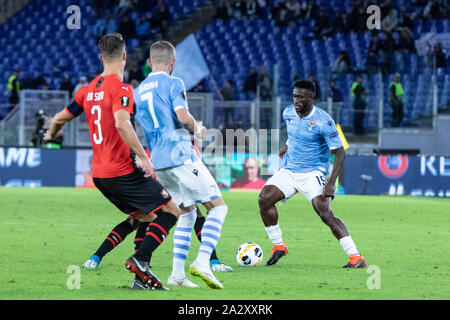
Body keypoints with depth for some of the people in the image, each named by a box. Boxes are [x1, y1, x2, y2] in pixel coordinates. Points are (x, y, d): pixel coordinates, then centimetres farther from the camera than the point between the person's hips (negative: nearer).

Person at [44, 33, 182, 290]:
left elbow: (60, 118, 18)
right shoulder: (121, 88, -12)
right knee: (172, 212, -3)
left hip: (99, 174, 8)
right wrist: (143, 156, -29)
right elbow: (121, 123, -29)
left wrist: (52, 134, 40)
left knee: (142, 216, 19)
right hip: (123, 171, -8)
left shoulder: (88, 90, 10)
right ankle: (140, 260, -19)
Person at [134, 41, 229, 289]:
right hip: (180, 156, -7)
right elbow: (183, 117, -19)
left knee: (187, 213, 17)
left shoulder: (138, 91, 16)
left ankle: (177, 273, 6)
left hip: (157, 163, 7)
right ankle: (202, 262, -18)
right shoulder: (173, 84, -5)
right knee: (218, 207, -1)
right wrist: (197, 129, 2)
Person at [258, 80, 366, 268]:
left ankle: (355, 256, -20)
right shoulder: (288, 113, 0)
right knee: (264, 199, -12)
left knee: (325, 213, -22)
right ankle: (278, 246, 5)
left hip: (313, 173, -6)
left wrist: (331, 182, -26)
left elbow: (339, 153, -18)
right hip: (288, 171, 6)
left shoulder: (323, 121, -19)